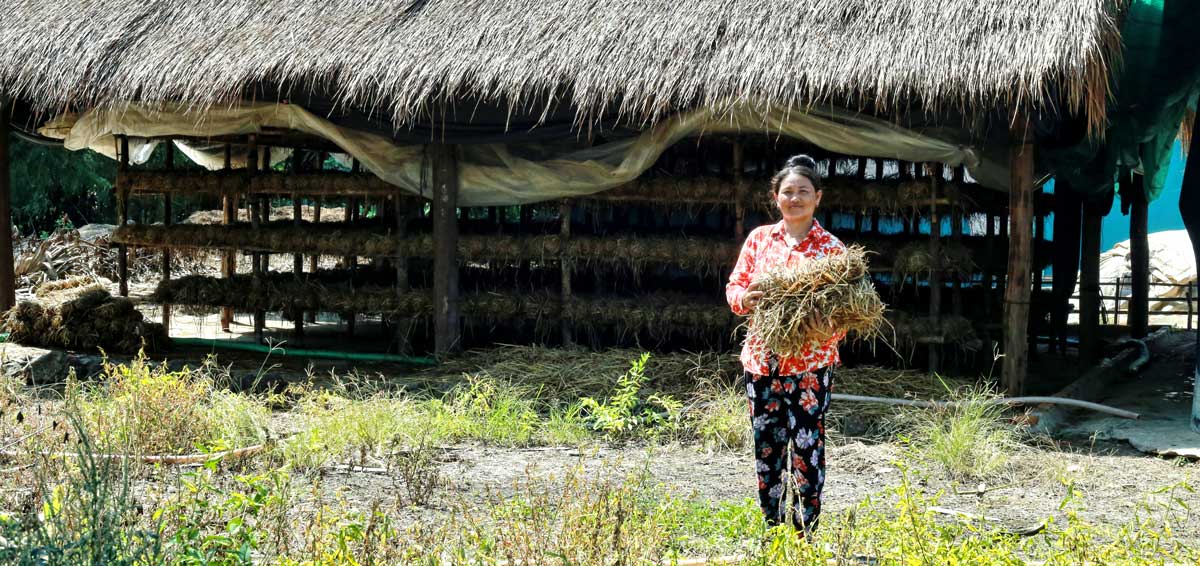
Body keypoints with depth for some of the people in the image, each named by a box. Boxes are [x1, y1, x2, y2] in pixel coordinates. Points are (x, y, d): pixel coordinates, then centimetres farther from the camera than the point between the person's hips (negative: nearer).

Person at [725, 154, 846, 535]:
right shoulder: (759, 238, 7)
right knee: (766, 450, 9)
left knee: (806, 451, -4)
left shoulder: (832, 248, -1)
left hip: (810, 366, -3)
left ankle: (804, 538, 8)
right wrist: (744, 298, -13)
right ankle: (772, 534, 22)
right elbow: (734, 286, 10)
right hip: (762, 361, 3)